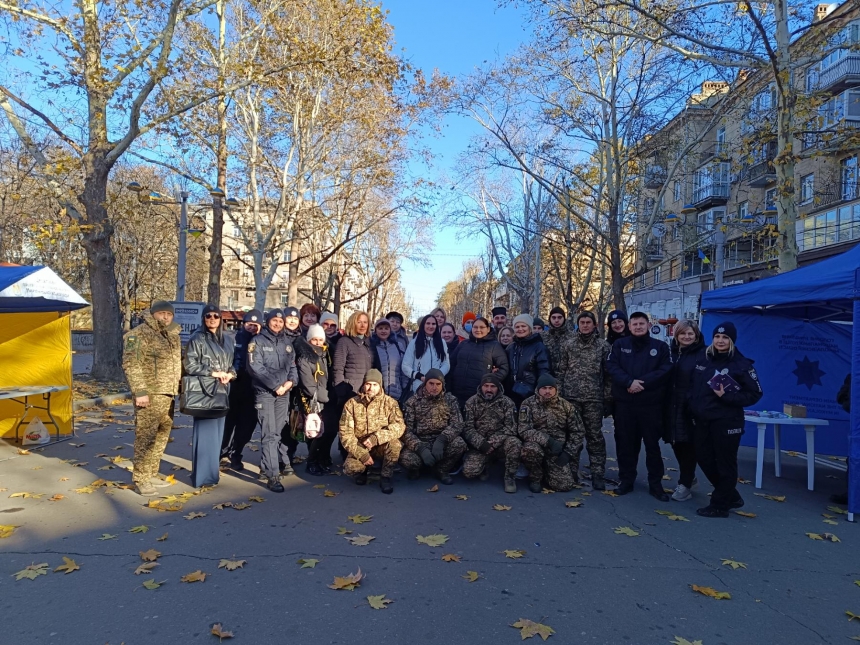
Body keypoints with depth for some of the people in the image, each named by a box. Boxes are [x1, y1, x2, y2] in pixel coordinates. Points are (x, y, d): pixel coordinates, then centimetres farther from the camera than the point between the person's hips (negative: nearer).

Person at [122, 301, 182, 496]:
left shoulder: (173, 335, 16)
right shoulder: (140, 334, -10)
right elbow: (131, 364, -16)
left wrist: (178, 388, 19)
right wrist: (140, 391, -22)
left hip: (167, 394, 8)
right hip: (150, 394, -8)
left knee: (162, 435, 14)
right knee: (146, 436, -5)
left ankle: (151, 475, 26)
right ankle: (141, 479, 5)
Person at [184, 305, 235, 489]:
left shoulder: (227, 340, 14)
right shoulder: (197, 339, -3)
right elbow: (190, 365, -9)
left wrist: (229, 374, -1)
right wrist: (214, 373, -12)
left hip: (222, 390, 6)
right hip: (204, 390, -6)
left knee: (217, 431, 10)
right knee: (204, 431, -5)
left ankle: (212, 470, 20)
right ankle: (202, 474, 2)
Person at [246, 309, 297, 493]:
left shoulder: (287, 343, 14)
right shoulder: (257, 341, -2)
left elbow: (292, 365, 14)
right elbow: (256, 368, -11)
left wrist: (290, 381, -7)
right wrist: (276, 386, -13)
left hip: (284, 393, 5)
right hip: (264, 392, -5)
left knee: (279, 432, 9)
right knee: (270, 434, -9)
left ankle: (266, 466, 25)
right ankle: (272, 475, -8)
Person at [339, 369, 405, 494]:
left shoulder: (389, 402, -7)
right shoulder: (351, 404, -7)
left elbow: (399, 425, -20)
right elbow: (345, 433, -10)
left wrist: (377, 438, -34)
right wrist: (362, 454, -20)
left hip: (382, 447, 0)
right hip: (360, 448, 0)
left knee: (394, 443, -32)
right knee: (350, 468, -28)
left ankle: (386, 477, -8)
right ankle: (362, 471, 11)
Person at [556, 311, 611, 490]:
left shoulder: (603, 346, 3)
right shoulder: (568, 344, 6)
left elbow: (608, 373, 3)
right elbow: (561, 371, 7)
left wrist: (607, 397, -1)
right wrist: (558, 393, 1)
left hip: (594, 398, -1)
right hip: (571, 397, 1)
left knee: (595, 436, 4)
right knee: (573, 436, 6)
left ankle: (598, 474, 12)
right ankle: (571, 472, 17)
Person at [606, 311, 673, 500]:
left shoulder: (660, 347, 5)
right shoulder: (619, 345, 6)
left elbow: (665, 371, -6)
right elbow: (611, 367, -5)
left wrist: (641, 382, -17)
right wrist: (629, 382, -20)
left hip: (651, 403, -1)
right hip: (624, 402, 1)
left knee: (652, 444, 6)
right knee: (625, 443, 8)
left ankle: (656, 483, 17)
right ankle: (626, 480, 21)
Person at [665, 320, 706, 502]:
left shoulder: (703, 354, -5)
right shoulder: (671, 351, 10)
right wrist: (665, 403, 1)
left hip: (691, 407, -5)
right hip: (673, 406, 5)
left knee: (688, 445, 2)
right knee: (676, 443, 13)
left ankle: (685, 484, 14)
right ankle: (687, 478, 34)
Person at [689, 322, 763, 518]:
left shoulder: (741, 364, -7)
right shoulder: (703, 359, 7)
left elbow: (755, 394, -8)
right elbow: (695, 386, 16)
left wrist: (727, 396, -19)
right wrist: (694, 409, 4)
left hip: (727, 422, -6)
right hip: (703, 421, 6)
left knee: (725, 463, 3)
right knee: (704, 458, 13)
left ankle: (720, 505, 16)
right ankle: (731, 496, 31)